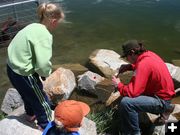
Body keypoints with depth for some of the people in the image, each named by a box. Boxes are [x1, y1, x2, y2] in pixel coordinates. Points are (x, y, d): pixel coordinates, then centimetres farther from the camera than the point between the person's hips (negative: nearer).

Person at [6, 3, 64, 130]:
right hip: (23, 74, -9)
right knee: (42, 101, 15)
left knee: (28, 94, 34)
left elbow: (23, 49, 8)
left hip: (12, 68, 9)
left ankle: (31, 114, 60)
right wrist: (46, 73, -8)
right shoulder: (44, 35, -25)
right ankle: (45, 127, 36)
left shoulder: (33, 26, 2)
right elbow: (43, 65, -33)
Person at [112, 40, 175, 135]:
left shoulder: (144, 65, -27)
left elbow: (132, 92, -30)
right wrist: (129, 66, 4)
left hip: (161, 101, -10)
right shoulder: (148, 54, -1)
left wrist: (118, 84, -11)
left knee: (125, 102, -27)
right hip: (163, 93, 10)